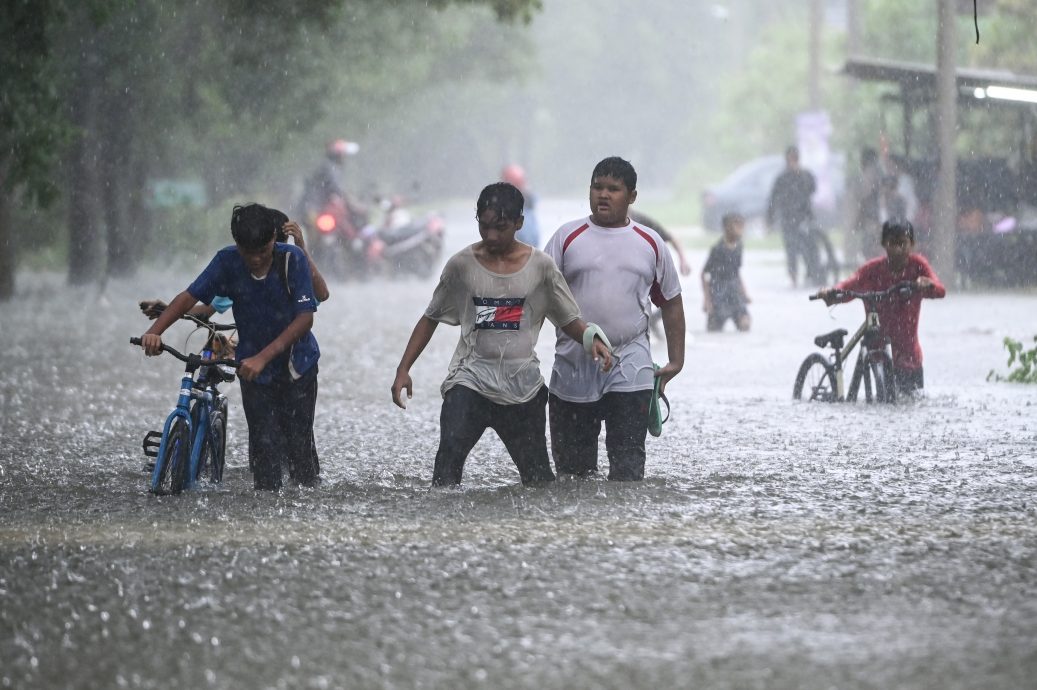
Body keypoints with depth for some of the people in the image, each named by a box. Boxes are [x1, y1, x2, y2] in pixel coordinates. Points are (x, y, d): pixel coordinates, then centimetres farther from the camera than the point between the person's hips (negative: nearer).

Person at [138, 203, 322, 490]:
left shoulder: (292, 259, -20)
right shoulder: (228, 261, -12)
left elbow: (305, 318, -24)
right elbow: (190, 296, -14)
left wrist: (263, 357, -33)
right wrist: (155, 331, -30)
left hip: (296, 365, -2)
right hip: (253, 369, 2)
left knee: (298, 441, -5)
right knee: (264, 445, -6)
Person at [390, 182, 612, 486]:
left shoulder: (540, 266, 2)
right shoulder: (462, 264, 1)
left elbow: (569, 320, 9)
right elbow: (431, 318, 11)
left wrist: (592, 338, -13)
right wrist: (403, 370, 5)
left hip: (522, 387, 1)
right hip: (471, 379, -1)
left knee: (538, 476, 6)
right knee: (450, 452, -25)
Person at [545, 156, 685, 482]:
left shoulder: (650, 243, 8)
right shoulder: (568, 237, 4)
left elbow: (671, 302, 16)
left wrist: (676, 361, 11)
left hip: (630, 371, 0)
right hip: (573, 368, 0)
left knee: (628, 462, -8)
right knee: (571, 463, 5)